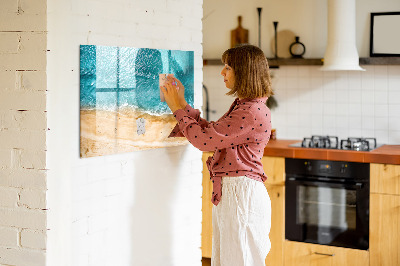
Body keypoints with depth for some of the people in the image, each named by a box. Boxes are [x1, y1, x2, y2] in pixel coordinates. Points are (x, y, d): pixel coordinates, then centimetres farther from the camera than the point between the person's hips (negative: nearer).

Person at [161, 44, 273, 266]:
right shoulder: (242, 106, 14)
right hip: (228, 192, 10)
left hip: (241, 193, -10)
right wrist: (182, 104, 15)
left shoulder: (253, 112, -19)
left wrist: (178, 108, -7)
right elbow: (210, 132, 17)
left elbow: (204, 139, -19)